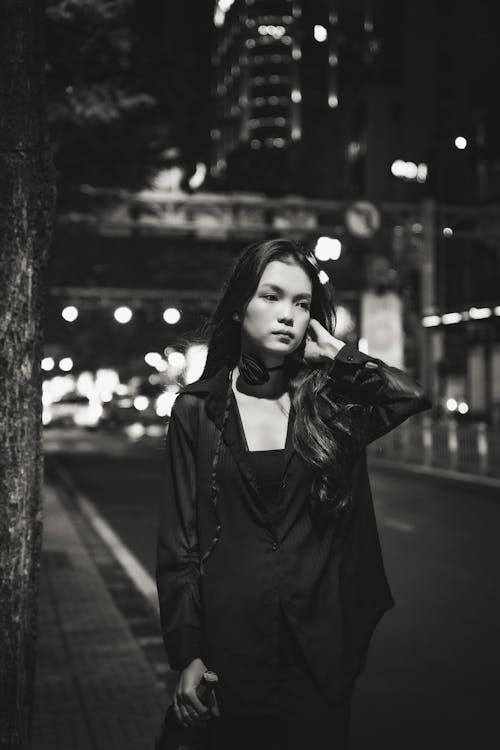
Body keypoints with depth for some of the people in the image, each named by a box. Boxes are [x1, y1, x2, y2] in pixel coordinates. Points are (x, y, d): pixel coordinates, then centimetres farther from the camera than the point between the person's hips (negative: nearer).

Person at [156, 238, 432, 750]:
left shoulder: (330, 404, 2)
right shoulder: (197, 410, -2)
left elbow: (411, 396, -17)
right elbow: (178, 539, -2)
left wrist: (335, 354, -7)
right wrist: (186, 654, -6)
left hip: (319, 646, 1)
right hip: (230, 645, -1)